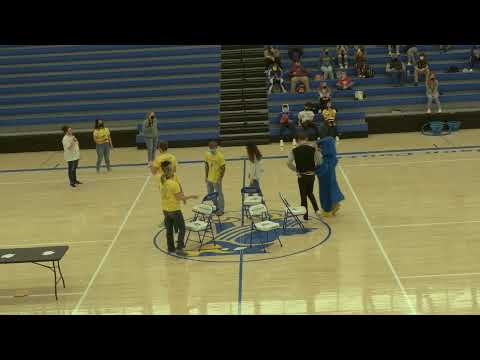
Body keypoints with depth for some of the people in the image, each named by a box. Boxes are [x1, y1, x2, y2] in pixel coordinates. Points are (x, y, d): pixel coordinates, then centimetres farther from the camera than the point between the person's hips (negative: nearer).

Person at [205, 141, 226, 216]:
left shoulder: (220, 156, -18)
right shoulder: (207, 155, -1)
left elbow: (223, 168, -12)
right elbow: (207, 166, 9)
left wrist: (220, 178, -14)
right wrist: (206, 176, 9)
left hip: (217, 179, -6)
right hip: (209, 179, 6)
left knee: (219, 194, 5)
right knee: (210, 195, 16)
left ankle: (221, 210, 17)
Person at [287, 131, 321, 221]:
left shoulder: (294, 151, -9)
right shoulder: (313, 149, -8)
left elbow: (289, 163, -13)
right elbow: (319, 162, -9)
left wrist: (296, 170, 2)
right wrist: (314, 167, 10)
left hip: (301, 176, -2)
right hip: (311, 174, 2)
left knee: (303, 195, 10)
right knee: (310, 193, 24)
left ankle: (305, 215, 15)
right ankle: (317, 209, 8)